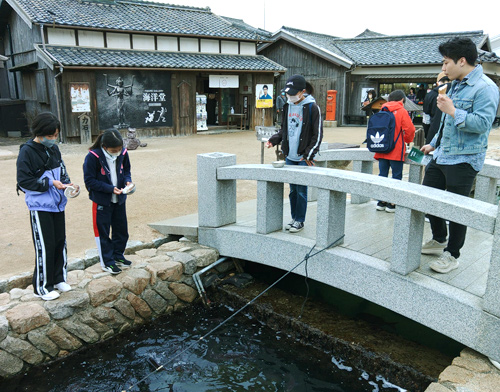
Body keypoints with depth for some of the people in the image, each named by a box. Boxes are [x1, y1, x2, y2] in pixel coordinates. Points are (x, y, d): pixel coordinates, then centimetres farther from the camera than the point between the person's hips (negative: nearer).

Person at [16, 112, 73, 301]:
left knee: (60, 242, 14)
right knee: (45, 247, 0)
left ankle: (58, 278, 30)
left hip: (58, 205, 6)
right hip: (40, 207, -6)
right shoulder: (27, 152, -14)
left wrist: (66, 182, -6)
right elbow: (23, 182, -14)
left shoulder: (54, 149, 4)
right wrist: (50, 183, -20)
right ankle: (42, 287, 15)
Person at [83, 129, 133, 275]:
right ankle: (107, 262, 20)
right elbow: (89, 181, -16)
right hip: (101, 201, -5)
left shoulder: (123, 153, -6)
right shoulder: (93, 157, -20)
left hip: (119, 199, 5)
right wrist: (110, 188, -24)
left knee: (121, 229, 15)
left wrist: (127, 181, -11)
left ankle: (118, 255, 35)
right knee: (102, 232, 5)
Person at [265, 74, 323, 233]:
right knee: (293, 189, 12)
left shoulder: (312, 107, -9)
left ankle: (300, 220, 12)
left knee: (301, 190, 0)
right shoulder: (287, 106, 9)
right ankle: (294, 218, 24)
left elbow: (318, 135, -8)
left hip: (304, 158, -6)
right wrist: (273, 140, 3)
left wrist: (308, 155, -11)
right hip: (290, 157, 6)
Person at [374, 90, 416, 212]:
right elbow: (410, 129, -10)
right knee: (396, 176, 3)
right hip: (396, 151, -5)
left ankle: (381, 202, 14)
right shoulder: (402, 111, -5)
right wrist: (407, 140, 9)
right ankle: (392, 203, 4)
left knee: (382, 175, 10)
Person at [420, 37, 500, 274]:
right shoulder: (456, 85, 15)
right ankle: (439, 240, 34)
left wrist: (453, 111, -27)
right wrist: (433, 144, 26)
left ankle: (452, 255, 16)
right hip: (441, 155, 9)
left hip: (463, 160, -9)